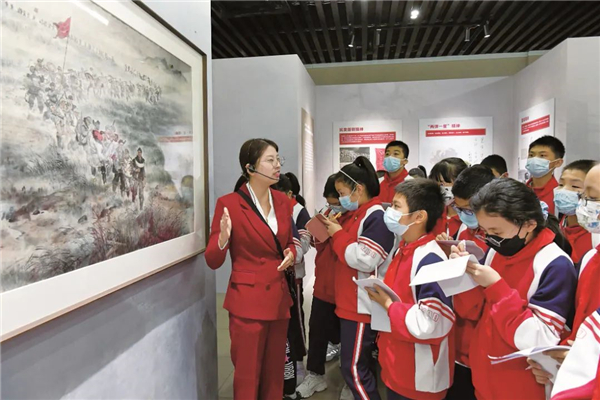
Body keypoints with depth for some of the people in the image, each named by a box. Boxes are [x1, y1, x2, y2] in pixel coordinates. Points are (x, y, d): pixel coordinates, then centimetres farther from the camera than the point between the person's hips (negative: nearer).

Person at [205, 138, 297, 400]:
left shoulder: (283, 201, 4)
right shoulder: (228, 204, -13)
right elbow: (213, 261, -10)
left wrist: (291, 254, -5)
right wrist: (223, 238, -30)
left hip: (279, 297, 6)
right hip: (247, 300, -5)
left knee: (275, 372, 18)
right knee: (248, 375, 9)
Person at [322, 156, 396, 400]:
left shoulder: (377, 216, -18)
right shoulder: (360, 214, 12)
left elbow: (364, 259, -26)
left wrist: (338, 235, -16)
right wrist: (336, 234, 3)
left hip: (362, 305, -10)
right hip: (353, 302, 10)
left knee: (353, 367, -2)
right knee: (362, 362, 19)